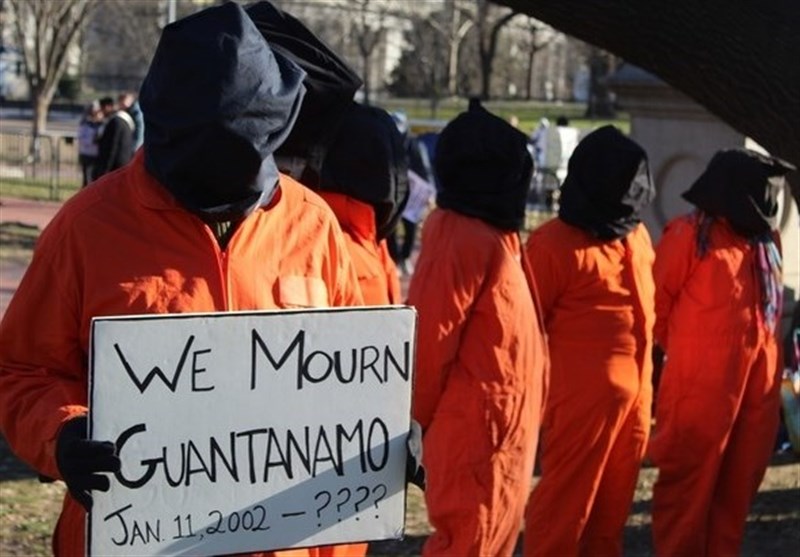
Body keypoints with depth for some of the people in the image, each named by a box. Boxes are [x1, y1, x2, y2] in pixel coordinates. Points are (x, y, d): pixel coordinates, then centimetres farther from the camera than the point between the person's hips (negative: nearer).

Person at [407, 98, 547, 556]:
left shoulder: (492, 234, 13)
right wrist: (423, 424, -9)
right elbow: (430, 338, -18)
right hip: (476, 432, -9)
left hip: (503, 430, 9)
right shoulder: (463, 238, -17)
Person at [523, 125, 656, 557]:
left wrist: (645, 386, 18)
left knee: (612, 507, 15)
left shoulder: (637, 235, 12)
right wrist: (539, 397, -6)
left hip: (634, 394, 7)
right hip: (581, 398, -7)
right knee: (564, 506, 0)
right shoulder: (554, 243, -10)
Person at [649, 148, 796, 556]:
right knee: (689, 488, 1)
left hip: (757, 388, 7)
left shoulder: (765, 241, 13)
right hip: (701, 387, -7)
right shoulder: (689, 235, -9)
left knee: (737, 490, 12)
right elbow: (655, 307, -2)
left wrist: (764, 364, 13)